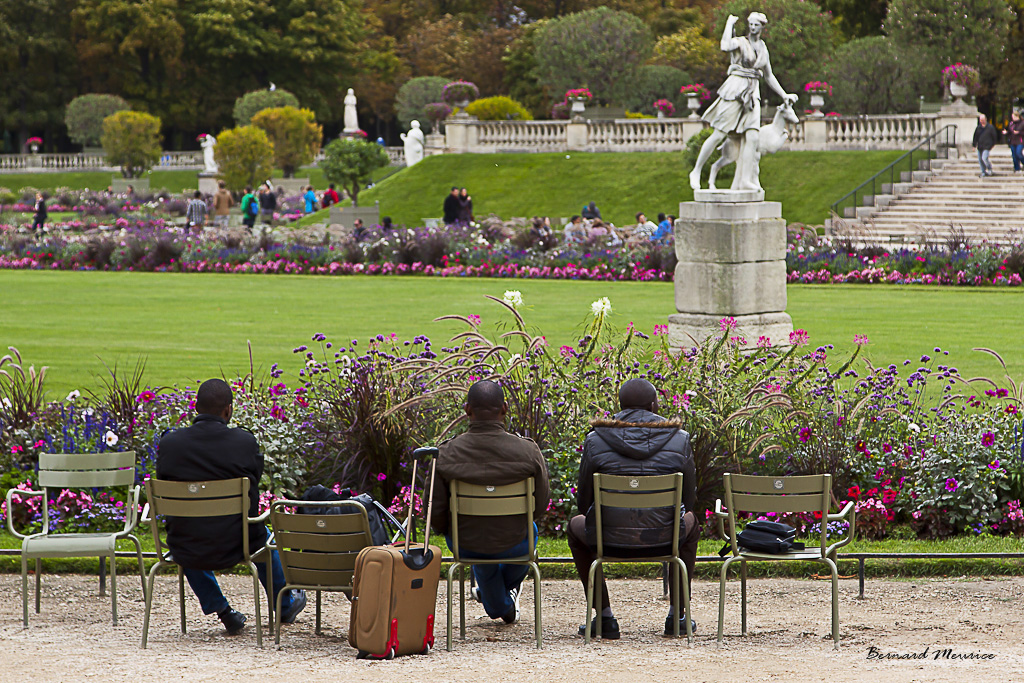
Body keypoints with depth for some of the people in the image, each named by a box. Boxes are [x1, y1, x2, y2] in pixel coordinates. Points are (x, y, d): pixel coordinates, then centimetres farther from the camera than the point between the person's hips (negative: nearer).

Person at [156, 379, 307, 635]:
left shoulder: (169, 443, -12)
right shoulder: (245, 442, -14)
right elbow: (252, 498, -2)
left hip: (185, 553, 0)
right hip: (234, 547, 0)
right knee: (261, 533, 36)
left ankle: (222, 610, 36)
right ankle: (285, 606, 55)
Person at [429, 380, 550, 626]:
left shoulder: (446, 453, -18)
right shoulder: (528, 451, -19)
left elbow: (435, 510, -12)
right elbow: (540, 506, -8)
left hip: (464, 545, 1)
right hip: (512, 545, -1)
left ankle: (499, 606, 59)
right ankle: (509, 586, 61)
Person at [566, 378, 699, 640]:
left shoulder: (596, 440, -2)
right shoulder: (680, 439, 0)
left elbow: (583, 502, 4)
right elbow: (689, 501, 7)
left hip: (610, 539, -1)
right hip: (665, 540, 1)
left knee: (576, 526, 35)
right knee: (691, 523, 38)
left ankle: (605, 618, 27)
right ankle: (678, 615, 33)